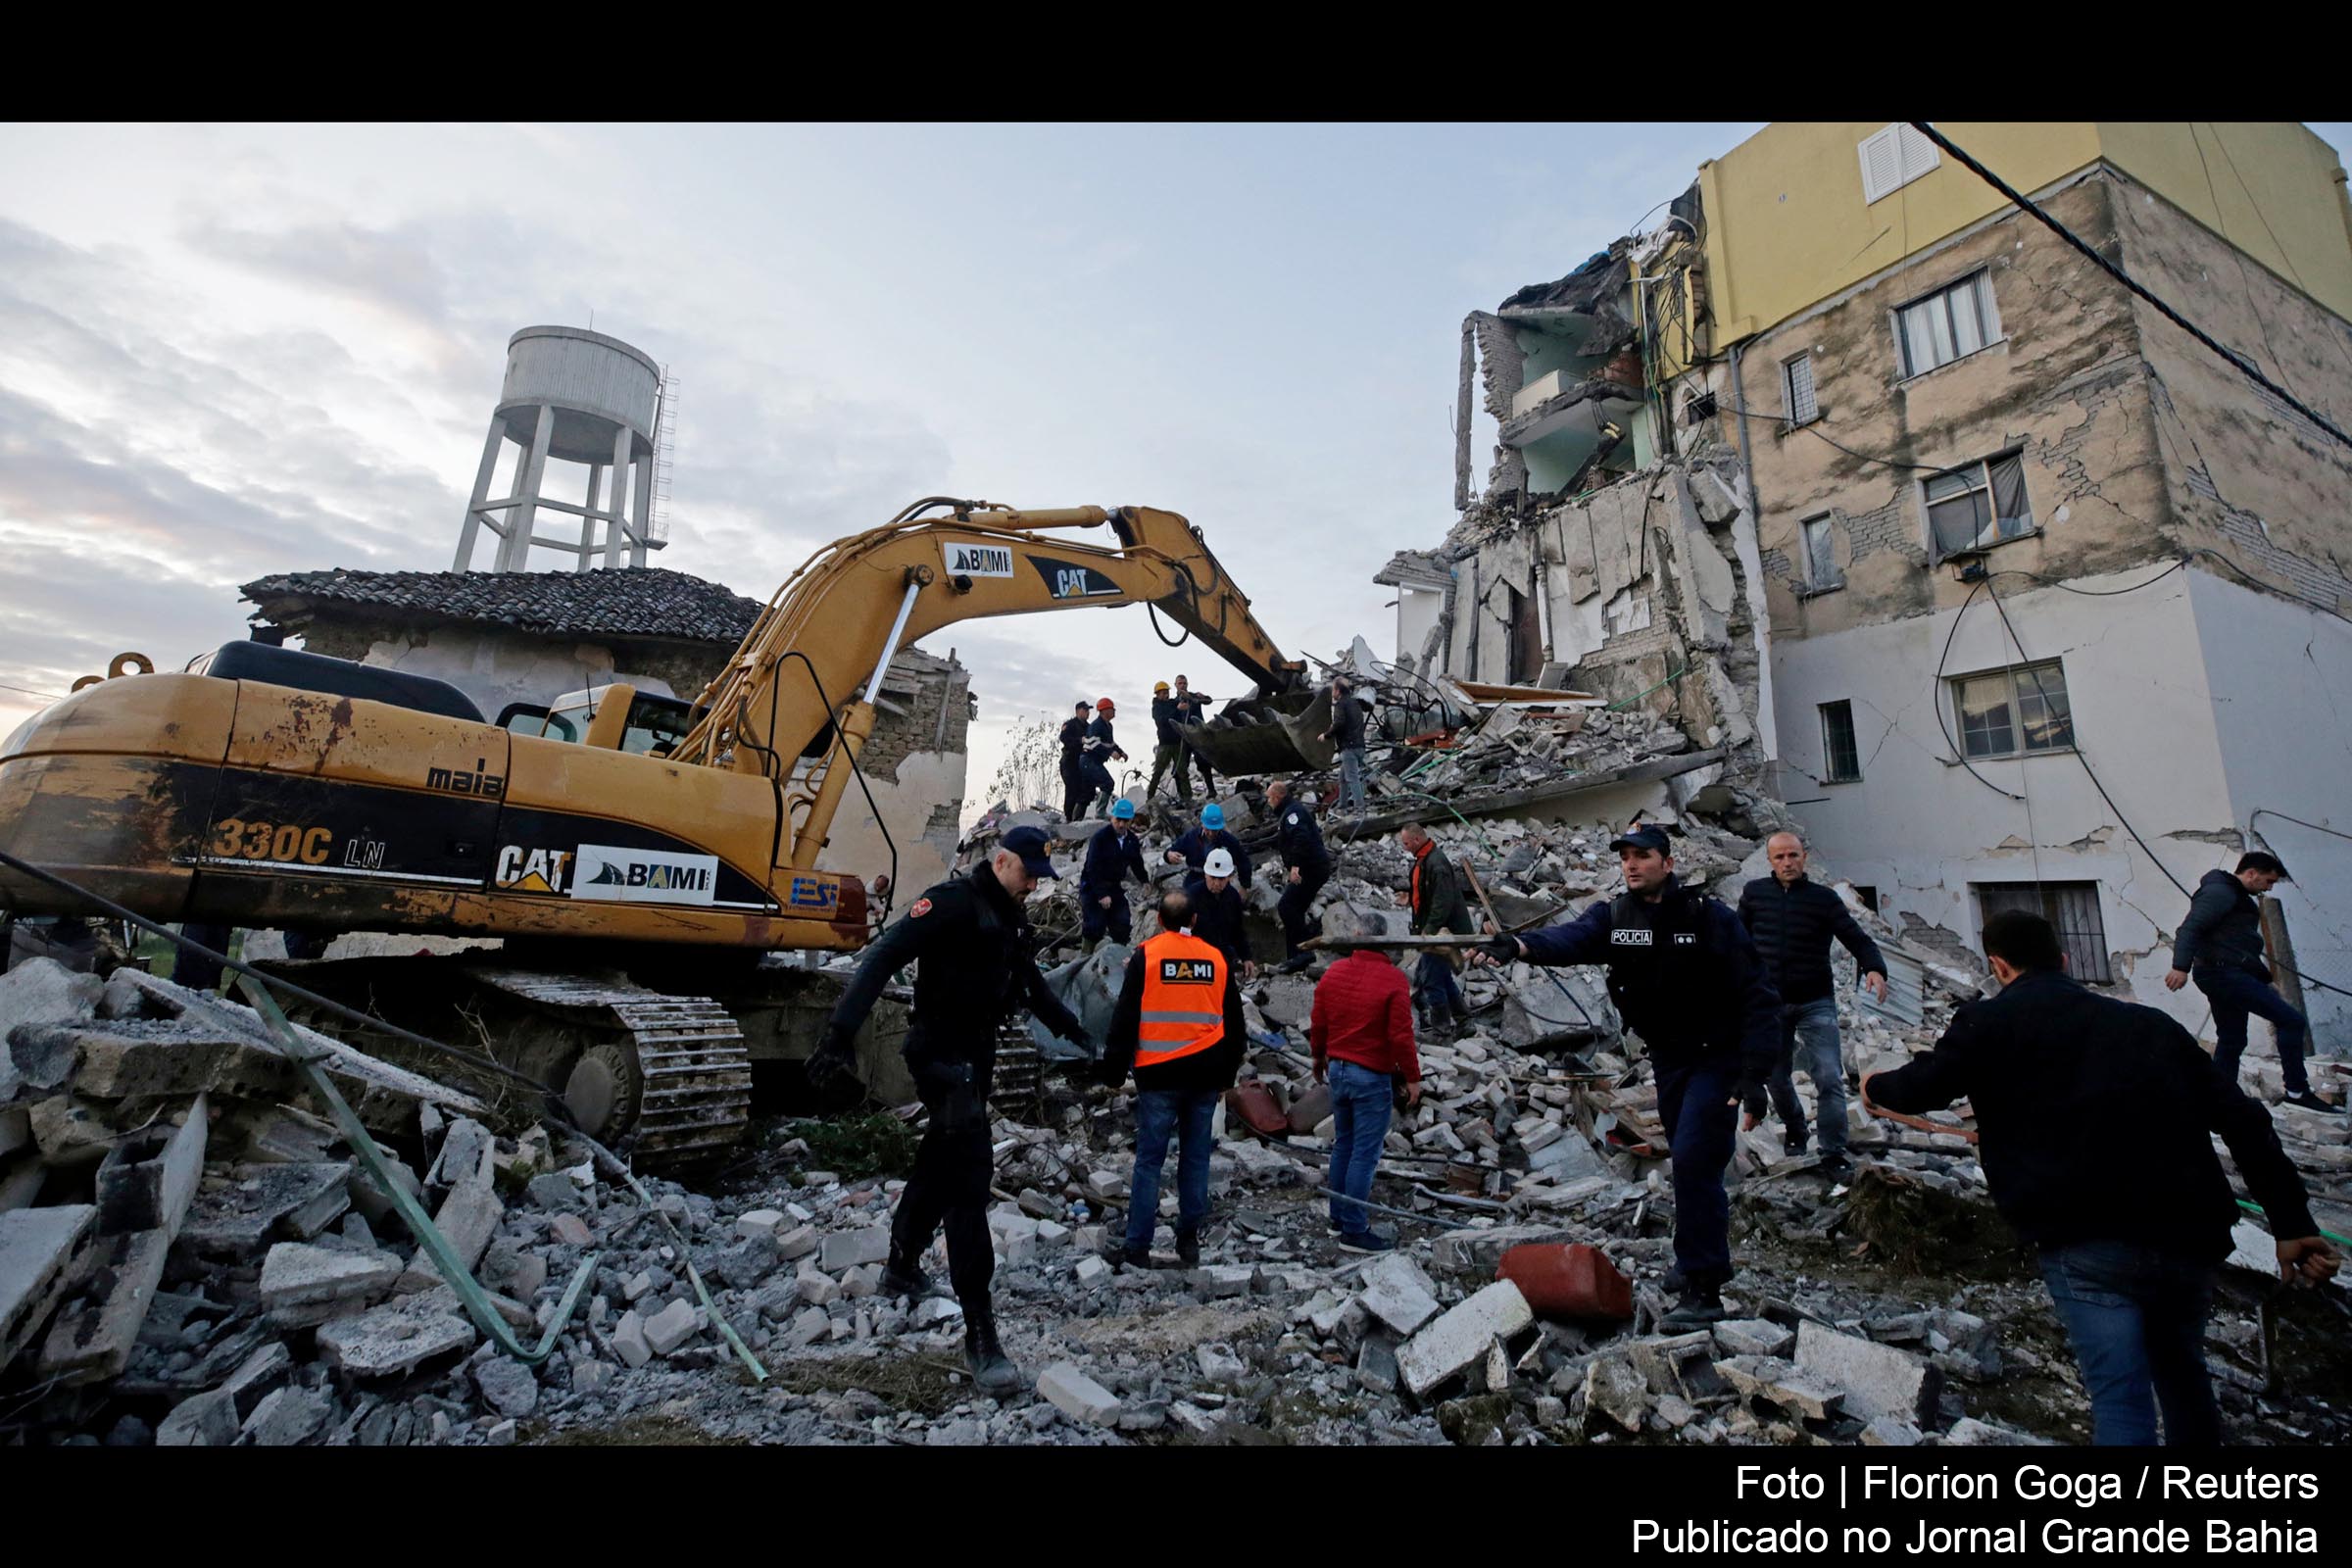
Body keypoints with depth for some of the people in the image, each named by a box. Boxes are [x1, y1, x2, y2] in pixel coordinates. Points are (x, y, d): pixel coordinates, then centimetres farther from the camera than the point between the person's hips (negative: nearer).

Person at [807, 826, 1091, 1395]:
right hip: (941, 1053, -9)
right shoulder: (954, 901, -17)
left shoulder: (1011, 917, 11)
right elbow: (884, 956, -24)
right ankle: (979, 1331, -8)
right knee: (971, 1178, -12)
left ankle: (902, 1267, 43)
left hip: (976, 1056, 9)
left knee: (940, 1165, 22)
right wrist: (840, 1031, -32)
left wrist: (1069, 1027, 34)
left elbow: (1028, 979, 26)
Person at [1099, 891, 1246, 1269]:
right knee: (1196, 1159, 11)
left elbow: (1125, 1018, -4)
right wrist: (1226, 1076, 22)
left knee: (1149, 1160, 2)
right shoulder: (1217, 959, 8)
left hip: (1159, 1074, -3)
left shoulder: (1146, 955, -4)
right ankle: (1189, 1241, 19)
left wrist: (1114, 1072, 3)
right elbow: (1234, 1024, 14)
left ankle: (1137, 1246, 5)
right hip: (1205, 1075, 3)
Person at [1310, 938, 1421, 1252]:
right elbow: (1401, 1035, -16)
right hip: (1373, 1077, -6)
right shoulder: (1393, 979, -16)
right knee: (1365, 1154, 0)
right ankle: (1354, 1230, 5)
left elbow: (1317, 1023, 9)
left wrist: (1319, 1056, 25)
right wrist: (1412, 1078, -5)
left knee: (1343, 1145, 18)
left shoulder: (1333, 973, 2)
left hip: (1337, 1070, 6)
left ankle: (1339, 1215, 27)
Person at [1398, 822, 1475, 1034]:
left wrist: (1430, 930, -26)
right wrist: (1410, 899, 15)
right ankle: (1460, 1015, 33)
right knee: (1441, 975, 21)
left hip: (1441, 932, -11)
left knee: (1431, 980, -3)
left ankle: (1439, 1024, 9)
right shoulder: (1423, 860, 11)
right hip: (1433, 931, 11)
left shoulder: (1436, 863, -23)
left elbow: (1443, 903, -27)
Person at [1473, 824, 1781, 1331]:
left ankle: (1703, 1289, -5)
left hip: (1718, 1057, -5)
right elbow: (1570, 938, -26)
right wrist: (1520, 945, -49)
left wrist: (1755, 1074, -21)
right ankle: (1712, 1254, 36)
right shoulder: (1612, 916, -4)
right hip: (1668, 1060, 5)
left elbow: (1758, 995, -13)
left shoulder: (1710, 918, -13)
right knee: (1690, 1164, 15)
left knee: (1692, 1159, -14)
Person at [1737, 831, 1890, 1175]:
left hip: (1815, 1003, -2)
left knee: (1829, 1079, -8)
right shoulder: (1754, 893, 0)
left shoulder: (1824, 898, -4)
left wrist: (1874, 968, -28)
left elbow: (1857, 939, -9)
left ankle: (1833, 1154, 2)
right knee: (1776, 1077, 13)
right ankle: (1794, 1128, 39)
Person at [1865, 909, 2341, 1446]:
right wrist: (2293, 1225, 11)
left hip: (2089, 1241, -6)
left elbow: (1923, 1086, -1)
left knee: (2121, 1397, -4)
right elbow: (2243, 1120, 11)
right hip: (2189, 1237, 6)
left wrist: (1877, 1087, 20)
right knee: (2182, 1374, 27)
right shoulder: (2148, 1022, 17)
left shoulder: (1990, 1021, 1)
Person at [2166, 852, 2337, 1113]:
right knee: (2291, 1021, -10)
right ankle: (2297, 1090, -5)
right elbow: (2190, 927, -21)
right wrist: (2181, 966, -31)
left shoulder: (2236, 897, 24)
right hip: (2223, 972, -11)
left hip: (2224, 975, 11)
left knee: (2231, 1041, 12)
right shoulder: (2220, 892, -10)